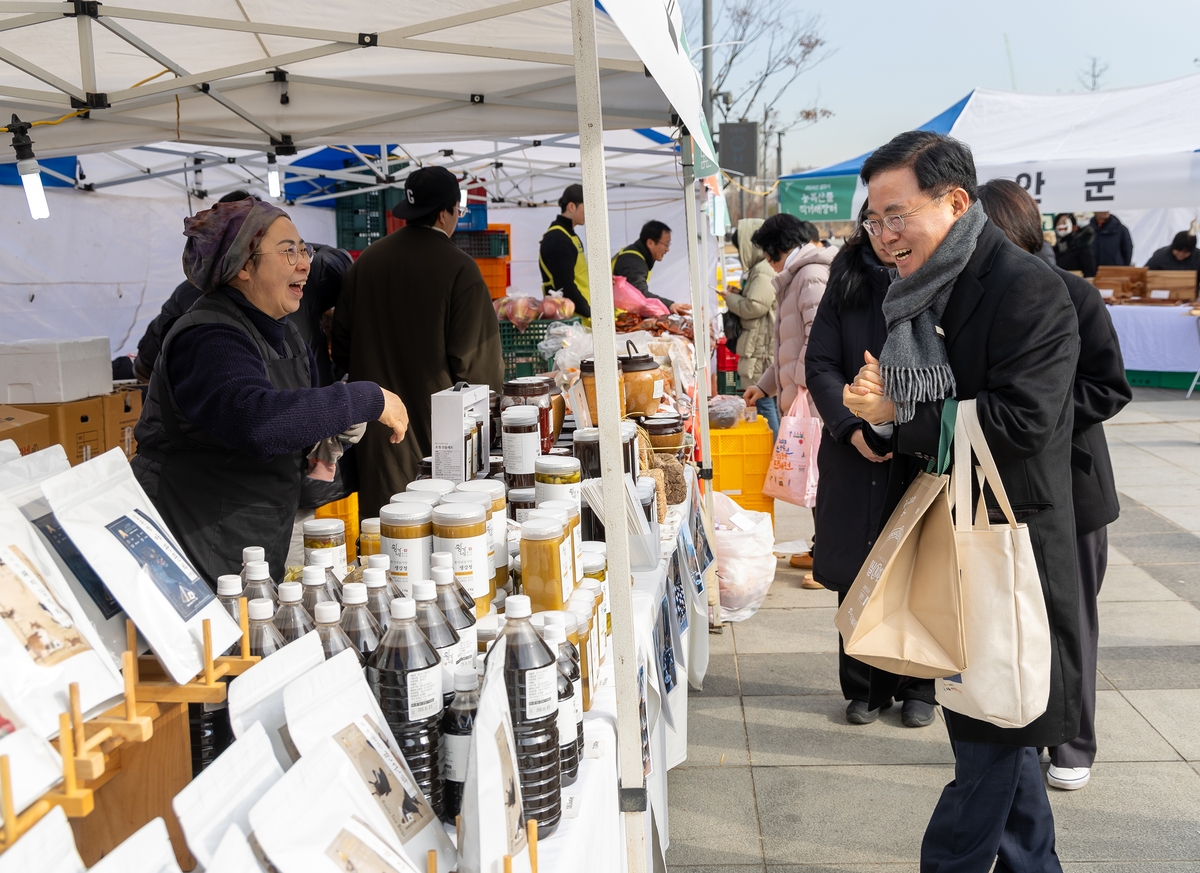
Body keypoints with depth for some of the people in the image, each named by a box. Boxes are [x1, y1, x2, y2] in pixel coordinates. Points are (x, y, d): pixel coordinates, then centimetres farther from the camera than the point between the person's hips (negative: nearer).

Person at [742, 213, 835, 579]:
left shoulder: (813, 275, -11)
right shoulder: (798, 278, 22)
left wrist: (801, 385, -19)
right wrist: (765, 385, 27)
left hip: (817, 398, -10)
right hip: (804, 399, 10)